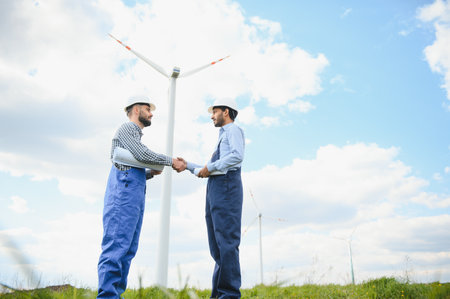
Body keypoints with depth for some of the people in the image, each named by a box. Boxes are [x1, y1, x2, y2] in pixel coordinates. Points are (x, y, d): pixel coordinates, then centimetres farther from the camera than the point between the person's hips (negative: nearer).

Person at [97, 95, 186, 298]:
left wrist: (150, 173, 12)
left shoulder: (135, 134, 30)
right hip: (123, 193, -9)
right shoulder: (126, 128, 2)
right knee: (116, 245, -14)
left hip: (134, 197, 9)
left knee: (128, 249, 5)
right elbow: (142, 155, -14)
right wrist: (172, 161, -6)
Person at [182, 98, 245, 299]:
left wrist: (210, 167, -12)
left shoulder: (233, 130, 5)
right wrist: (188, 166, 27)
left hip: (226, 186, -10)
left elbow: (238, 156, -17)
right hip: (214, 191, 10)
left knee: (226, 242, -13)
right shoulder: (222, 139, 33)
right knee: (216, 244, 5)